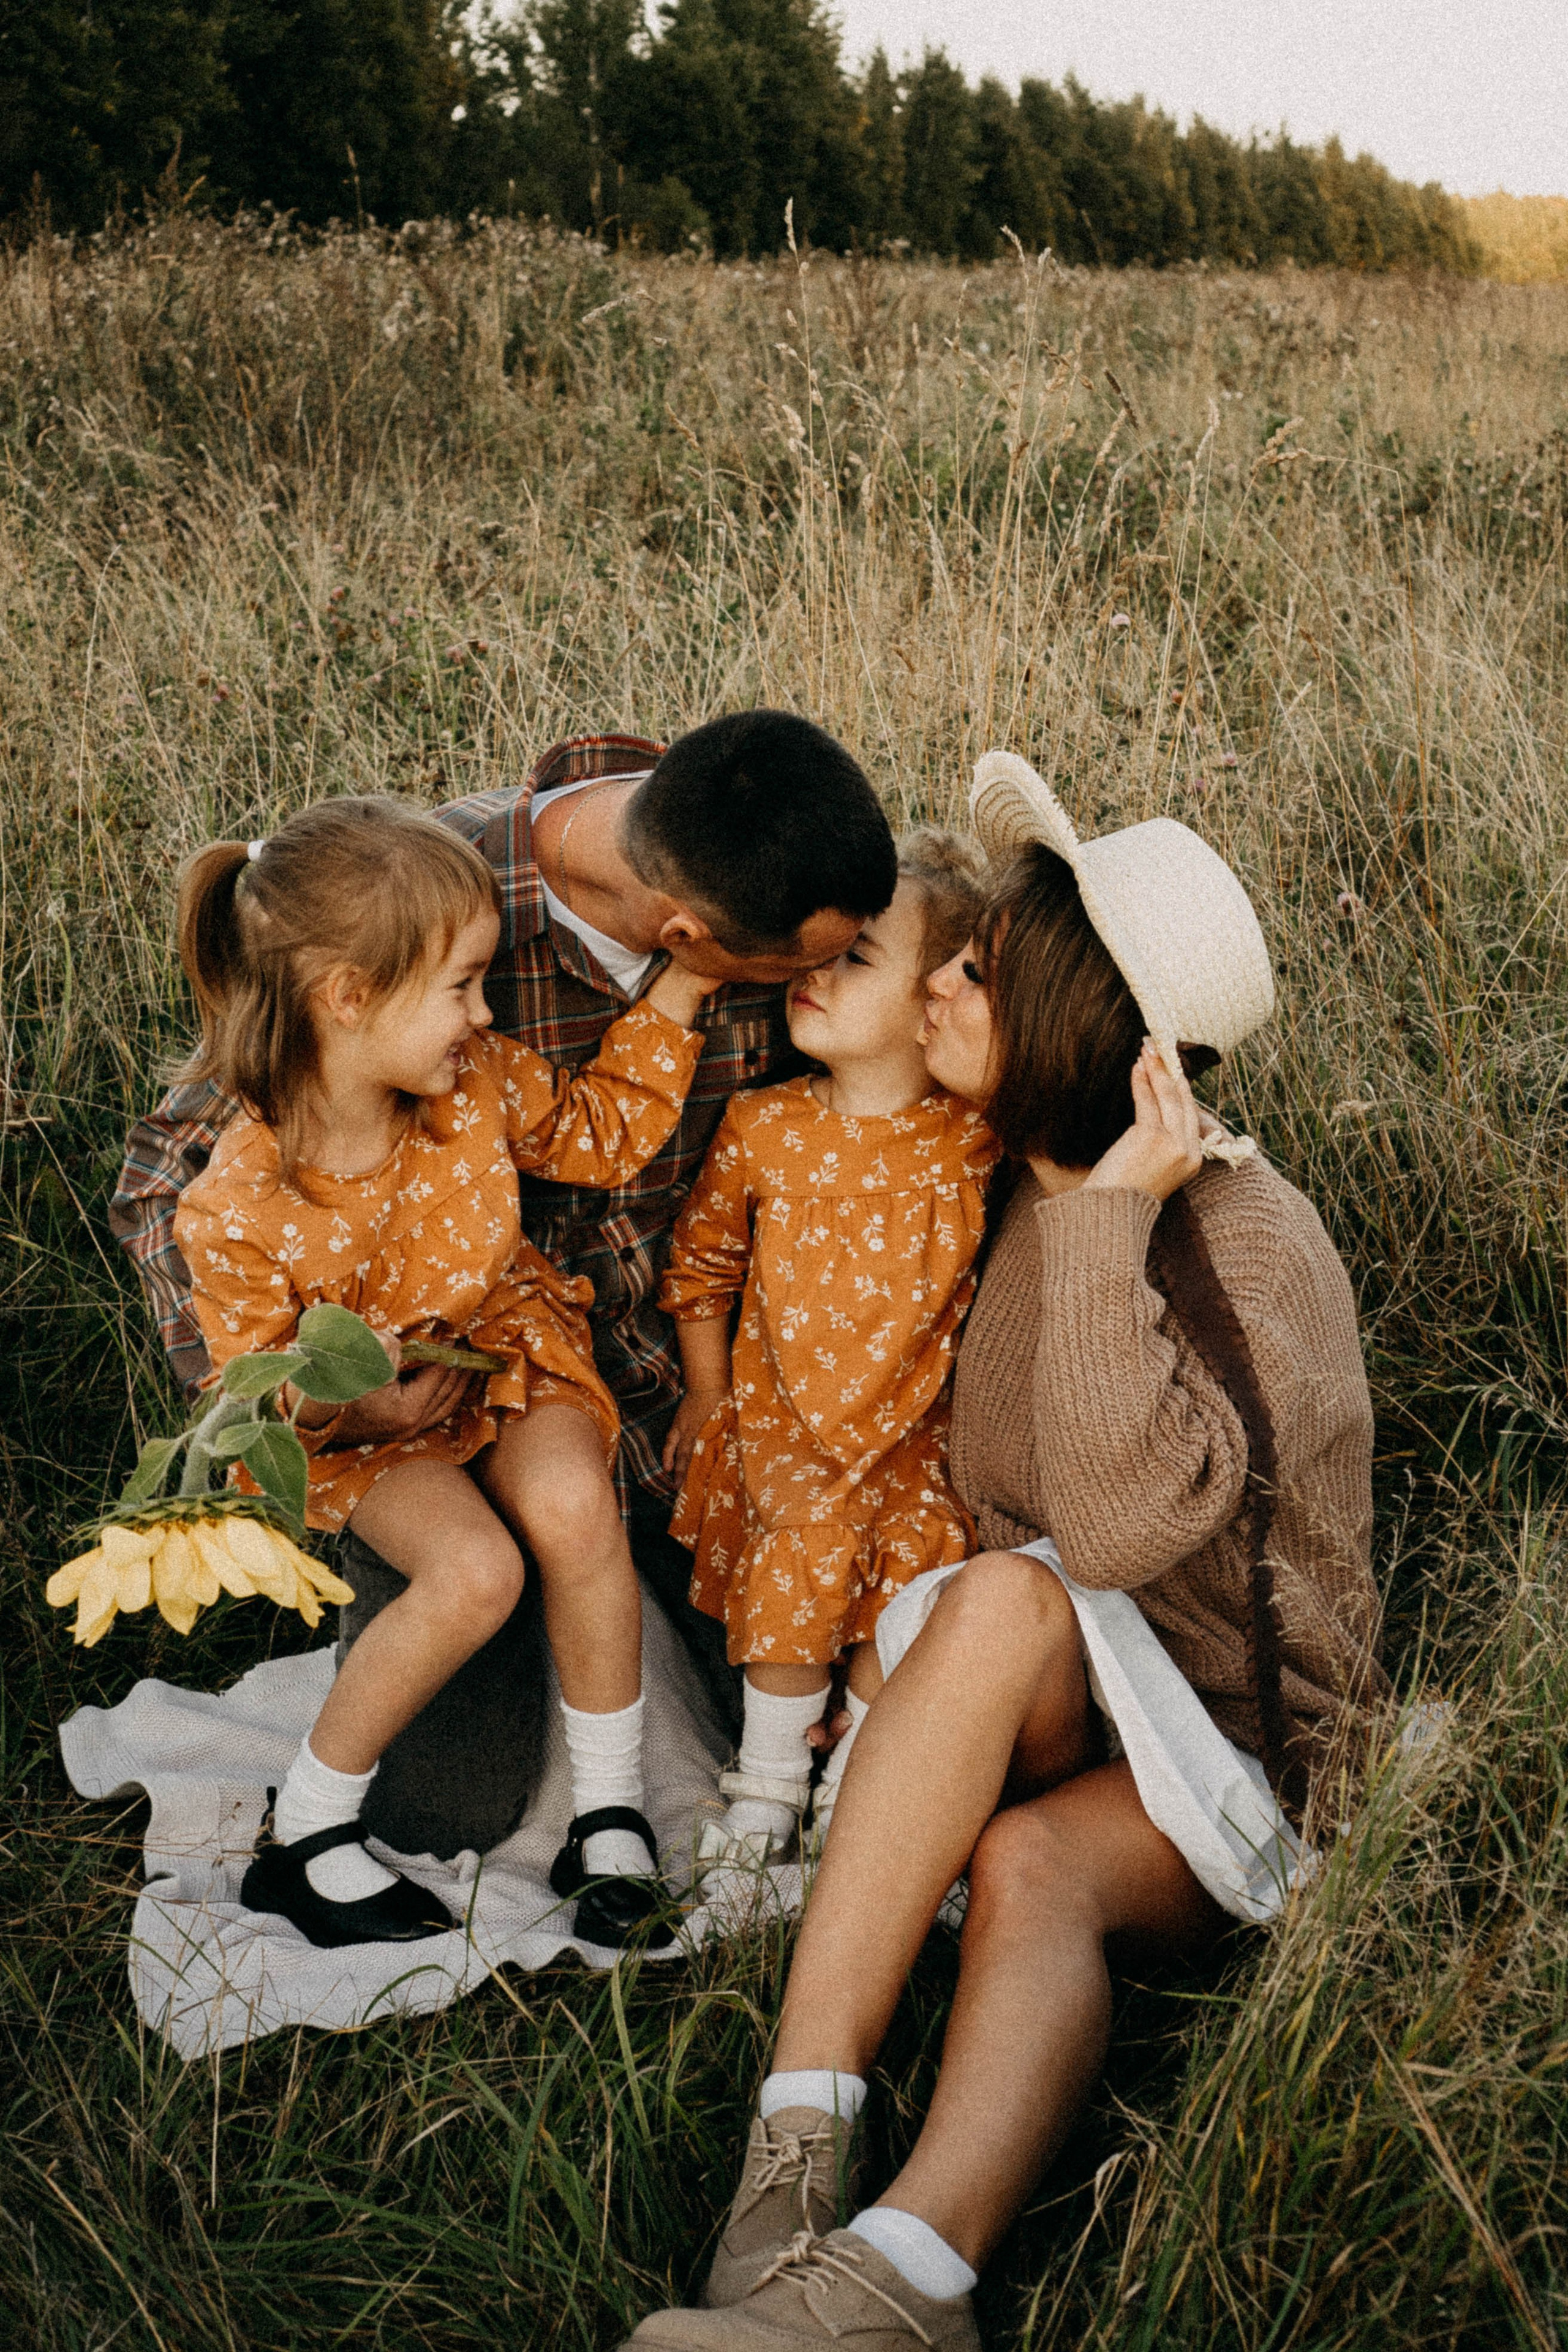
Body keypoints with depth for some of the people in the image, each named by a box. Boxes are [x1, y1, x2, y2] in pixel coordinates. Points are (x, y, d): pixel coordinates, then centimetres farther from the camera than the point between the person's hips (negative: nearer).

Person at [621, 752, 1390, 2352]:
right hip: (1040, 1721, 4)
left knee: (1031, 1860, -35)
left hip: (1230, 1746, -4)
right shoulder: (1017, 1179, 2)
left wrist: (1109, 1225, -31)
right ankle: (799, 2160, -41)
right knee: (1004, 1598, -31)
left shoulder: (1248, 1247, -18)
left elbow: (1123, 1522, -33)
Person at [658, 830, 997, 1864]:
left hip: (917, 1428, 0)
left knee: (900, 1620, -3)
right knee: (791, 1586, -6)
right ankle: (770, 1778, 21)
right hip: (783, 1417, 1)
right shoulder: (764, 1129, -9)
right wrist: (707, 1391, 10)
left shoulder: (977, 1142, -13)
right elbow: (703, 1255, 6)